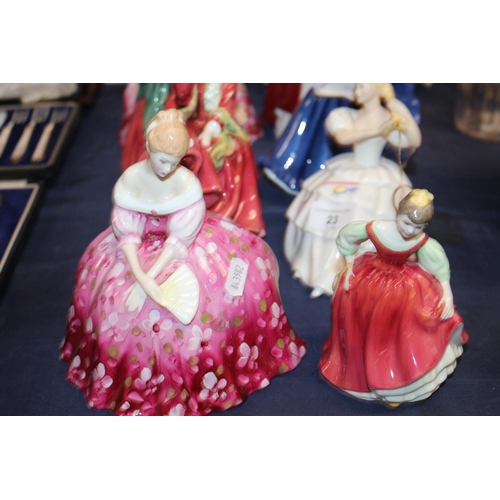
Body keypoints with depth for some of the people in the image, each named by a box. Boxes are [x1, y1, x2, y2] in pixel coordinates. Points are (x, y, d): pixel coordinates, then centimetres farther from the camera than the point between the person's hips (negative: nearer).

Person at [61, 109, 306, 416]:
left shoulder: (188, 184, -24)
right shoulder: (129, 180, -17)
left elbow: (180, 238, -23)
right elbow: (127, 233, -15)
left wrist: (150, 277, -31)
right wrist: (140, 277, -30)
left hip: (188, 245, -2)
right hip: (143, 244, 2)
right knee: (114, 297, -11)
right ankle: (137, 378, 12)